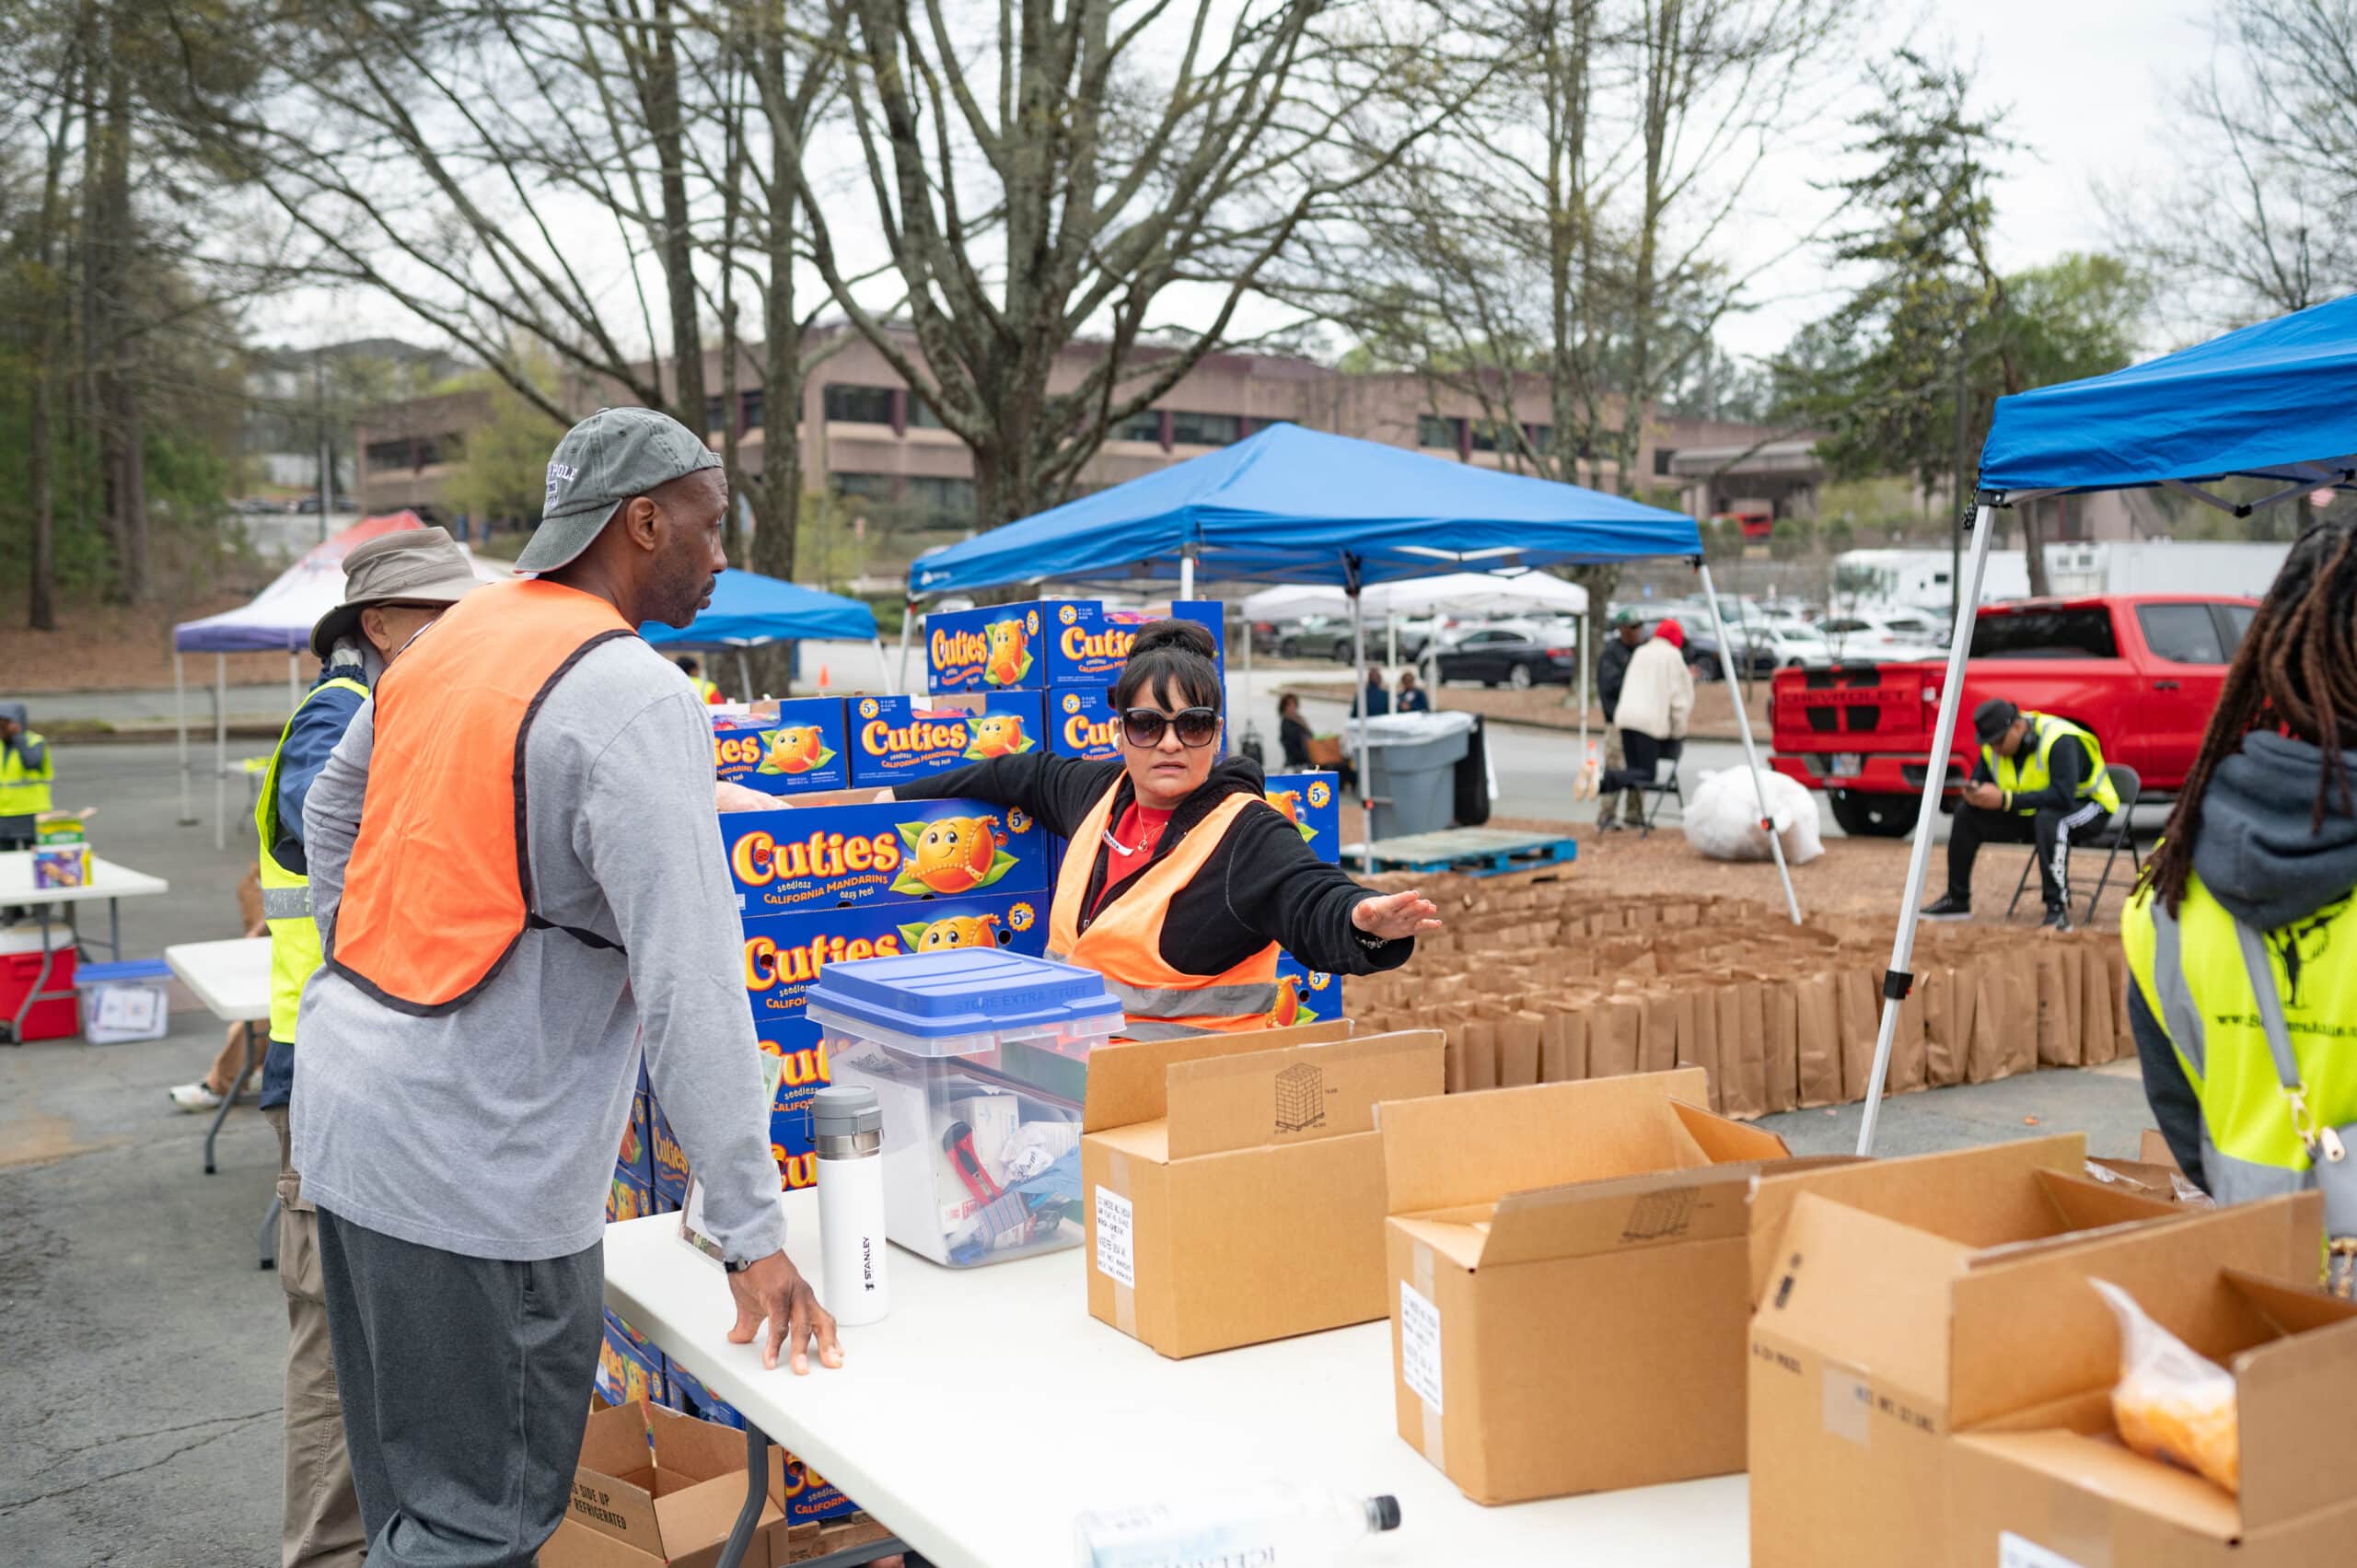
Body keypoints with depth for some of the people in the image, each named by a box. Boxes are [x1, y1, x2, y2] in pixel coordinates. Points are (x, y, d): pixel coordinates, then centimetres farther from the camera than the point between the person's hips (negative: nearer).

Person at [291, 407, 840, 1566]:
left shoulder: (450, 638, 9)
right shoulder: (636, 699, -17)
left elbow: (328, 811, 24)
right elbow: (690, 981, -21)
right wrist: (752, 1232, -18)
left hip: (345, 1107, 9)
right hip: (475, 1157, -9)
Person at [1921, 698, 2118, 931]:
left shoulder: (2059, 741, -29)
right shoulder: (1993, 747, -6)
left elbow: (2063, 796, -39)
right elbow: (1979, 780, 3)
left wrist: (2005, 800, -41)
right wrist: (1974, 792, -24)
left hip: (2087, 807, -7)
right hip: (2030, 815, 7)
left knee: (2048, 818, -40)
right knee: (1966, 814, -4)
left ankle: (2058, 910, -39)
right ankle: (1957, 900, 6)